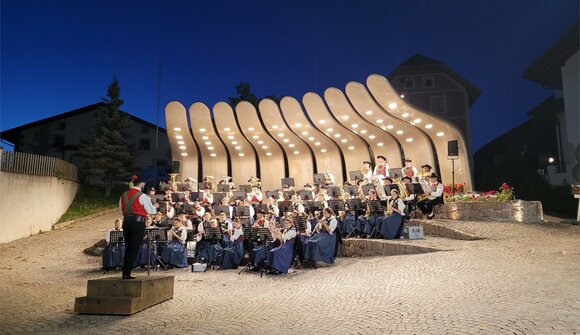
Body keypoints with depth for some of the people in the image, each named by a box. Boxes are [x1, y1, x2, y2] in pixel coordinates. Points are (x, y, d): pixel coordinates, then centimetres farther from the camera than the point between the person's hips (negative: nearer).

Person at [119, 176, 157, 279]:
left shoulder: (124, 195, 8)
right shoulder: (142, 196, -10)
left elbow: (121, 210, 16)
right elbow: (151, 211, -5)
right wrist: (155, 206, 15)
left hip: (126, 221, 6)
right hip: (138, 222, -6)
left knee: (127, 247, 16)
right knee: (134, 248, 0)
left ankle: (125, 272, 19)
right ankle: (127, 273, 0)